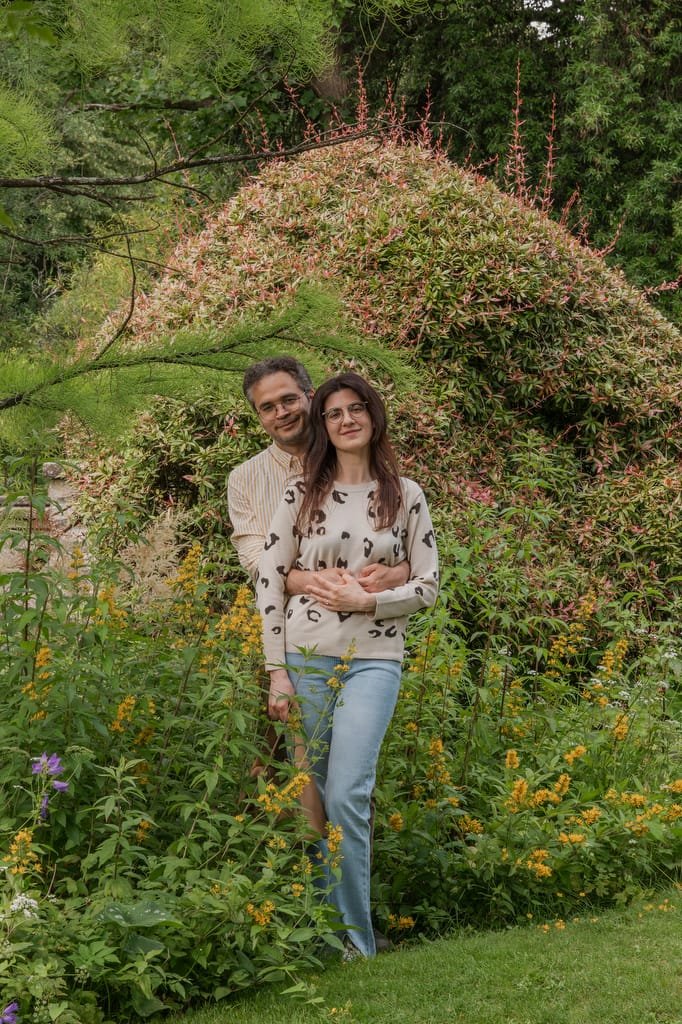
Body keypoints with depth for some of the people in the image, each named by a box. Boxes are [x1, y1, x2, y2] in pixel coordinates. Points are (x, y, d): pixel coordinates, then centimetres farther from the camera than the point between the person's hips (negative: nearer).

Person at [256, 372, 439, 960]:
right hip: (306, 657, 2)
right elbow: (270, 580, 5)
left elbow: (428, 585, 6)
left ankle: (354, 939, -5)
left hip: (374, 659, -1)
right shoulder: (302, 494, 7)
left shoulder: (406, 495, 7)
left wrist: (367, 599, -10)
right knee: (314, 798, 3)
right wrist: (277, 670, -1)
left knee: (346, 797, -14)